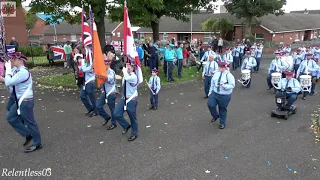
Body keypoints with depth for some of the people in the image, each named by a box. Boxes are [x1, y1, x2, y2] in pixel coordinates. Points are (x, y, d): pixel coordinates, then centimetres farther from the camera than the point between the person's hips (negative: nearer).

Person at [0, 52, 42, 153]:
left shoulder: (23, 72, -21)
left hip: (25, 101, -10)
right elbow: (8, 82, 13)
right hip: (20, 101, 10)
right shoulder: (17, 71, 10)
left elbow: (8, 83, -23)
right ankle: (28, 135, 27)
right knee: (11, 118, 17)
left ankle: (37, 144, 16)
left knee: (29, 122, 1)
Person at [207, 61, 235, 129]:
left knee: (222, 109, 7)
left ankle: (222, 123, 30)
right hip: (214, 93, 5)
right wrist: (210, 91, 12)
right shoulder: (216, 74, 6)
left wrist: (225, 86, -29)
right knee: (210, 104, -11)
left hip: (224, 96, -4)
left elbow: (232, 85, -12)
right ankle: (215, 115, 22)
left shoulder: (229, 75, -10)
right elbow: (212, 83, 14)